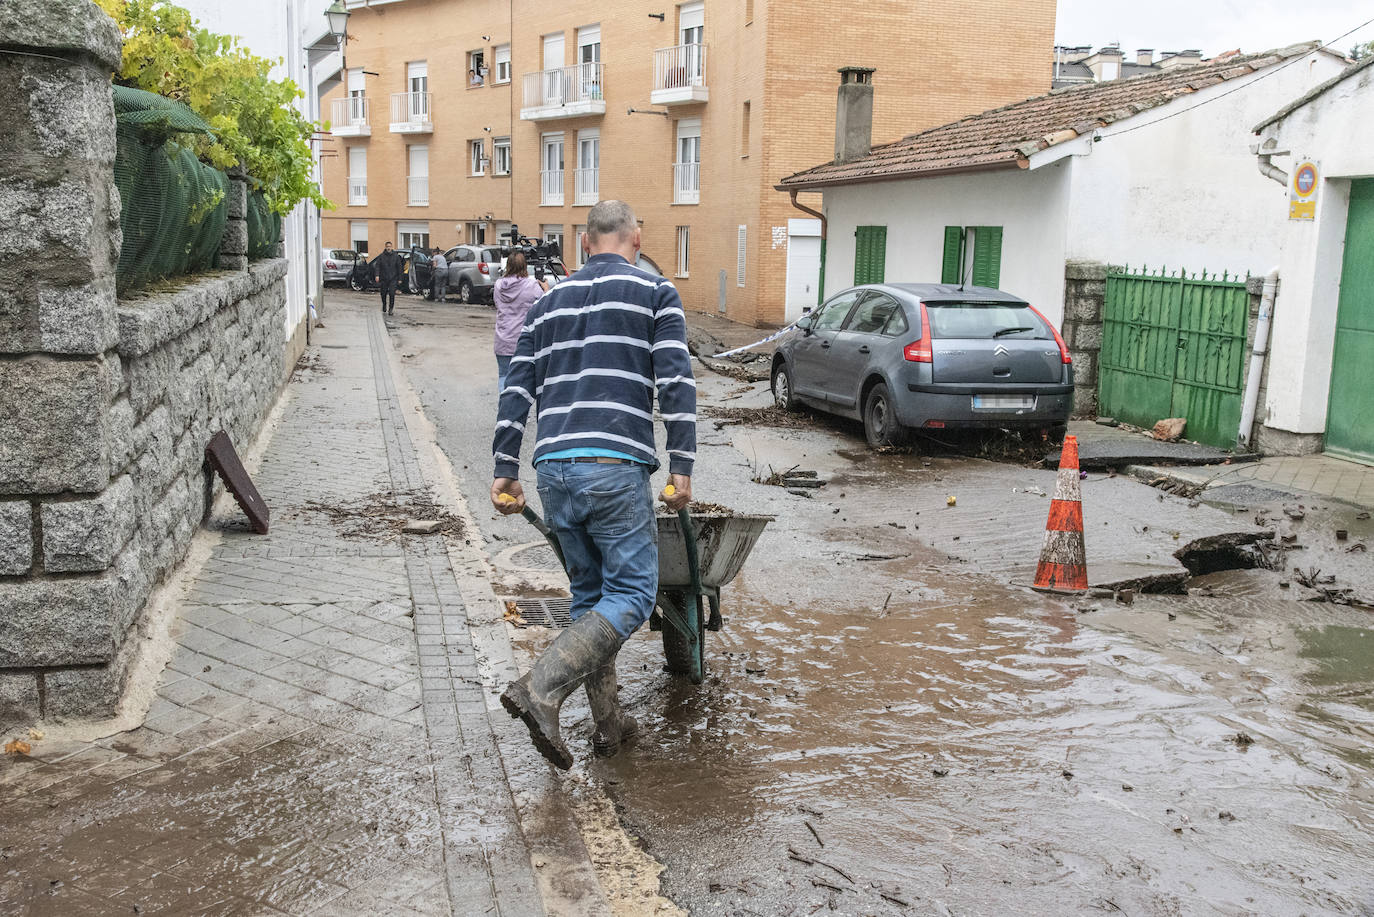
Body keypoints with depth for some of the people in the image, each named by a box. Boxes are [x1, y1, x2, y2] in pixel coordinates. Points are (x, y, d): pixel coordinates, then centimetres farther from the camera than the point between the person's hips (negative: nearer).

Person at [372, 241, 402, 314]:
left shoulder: (396, 256, 2)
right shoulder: (381, 256, 2)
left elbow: (399, 268, 6)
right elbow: (377, 266, -2)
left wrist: (399, 278, 4)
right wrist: (377, 275, -17)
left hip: (393, 278, -1)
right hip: (383, 279, 1)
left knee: (392, 293, -15)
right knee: (384, 294, 8)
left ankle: (391, 308, -5)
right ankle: (384, 309, 24)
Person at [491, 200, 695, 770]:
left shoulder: (548, 302, 19)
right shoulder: (655, 294, 6)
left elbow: (516, 392, 14)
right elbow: (676, 383, -6)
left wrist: (505, 471, 15)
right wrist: (681, 467, -6)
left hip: (553, 466, 6)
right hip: (614, 465, -6)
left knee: (589, 591, 16)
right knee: (631, 593, 0)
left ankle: (608, 723, 19)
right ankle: (541, 688, -17)